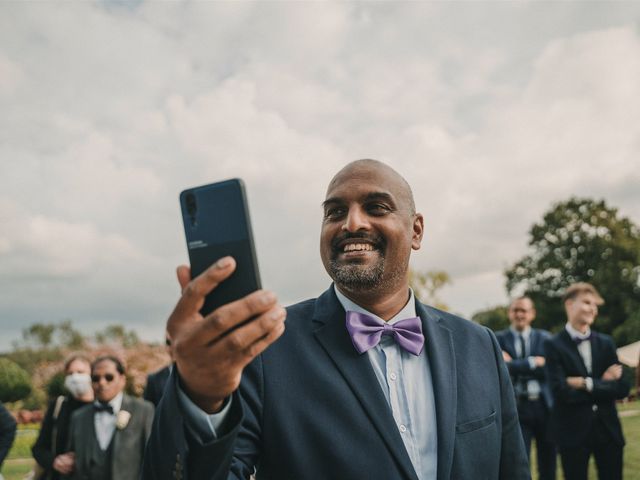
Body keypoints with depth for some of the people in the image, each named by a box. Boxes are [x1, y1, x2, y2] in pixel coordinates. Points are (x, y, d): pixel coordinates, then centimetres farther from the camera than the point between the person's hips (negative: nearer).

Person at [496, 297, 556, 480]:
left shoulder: (544, 338, 7)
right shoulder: (499, 339, 2)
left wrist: (515, 365, -12)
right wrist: (532, 362, -13)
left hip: (545, 406, 2)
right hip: (516, 407, -2)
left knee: (548, 465, 11)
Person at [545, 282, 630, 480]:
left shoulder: (606, 342, 7)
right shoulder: (555, 345, -7)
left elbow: (622, 388, 0)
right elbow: (562, 392, -17)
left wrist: (589, 384, -12)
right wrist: (603, 384, -11)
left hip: (608, 429, 4)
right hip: (573, 431, -4)